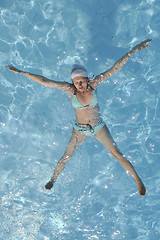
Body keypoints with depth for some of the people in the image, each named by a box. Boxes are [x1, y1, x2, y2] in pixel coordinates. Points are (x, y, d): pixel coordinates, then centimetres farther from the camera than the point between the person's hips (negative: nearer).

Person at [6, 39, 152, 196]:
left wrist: (134, 50, -20)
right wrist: (21, 72, -22)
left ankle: (137, 180, 19)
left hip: (99, 127, 0)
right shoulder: (69, 89, -17)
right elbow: (44, 81, -20)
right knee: (66, 157, 11)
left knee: (117, 154, 3)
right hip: (79, 130, 0)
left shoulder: (94, 84, -15)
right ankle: (53, 179, 39)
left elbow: (115, 68, -17)